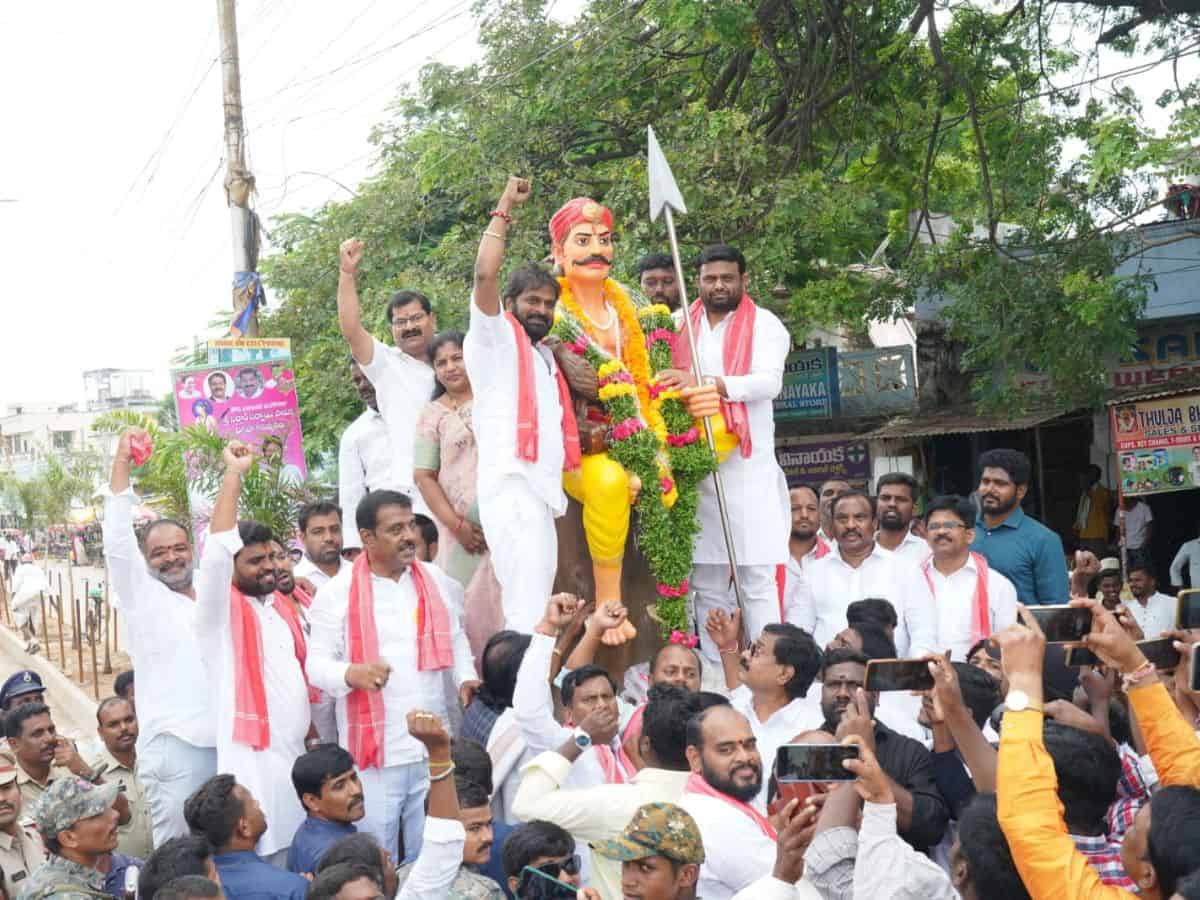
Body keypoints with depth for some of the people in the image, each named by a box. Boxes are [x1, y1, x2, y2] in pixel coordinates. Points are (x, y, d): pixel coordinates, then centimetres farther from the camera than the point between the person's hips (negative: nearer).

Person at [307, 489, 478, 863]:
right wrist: (351, 673, -27)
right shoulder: (337, 593, -6)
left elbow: (455, 637, 20)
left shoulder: (438, 581, 9)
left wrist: (466, 678, 2)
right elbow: (317, 663, -6)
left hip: (434, 748, 4)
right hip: (372, 752, -4)